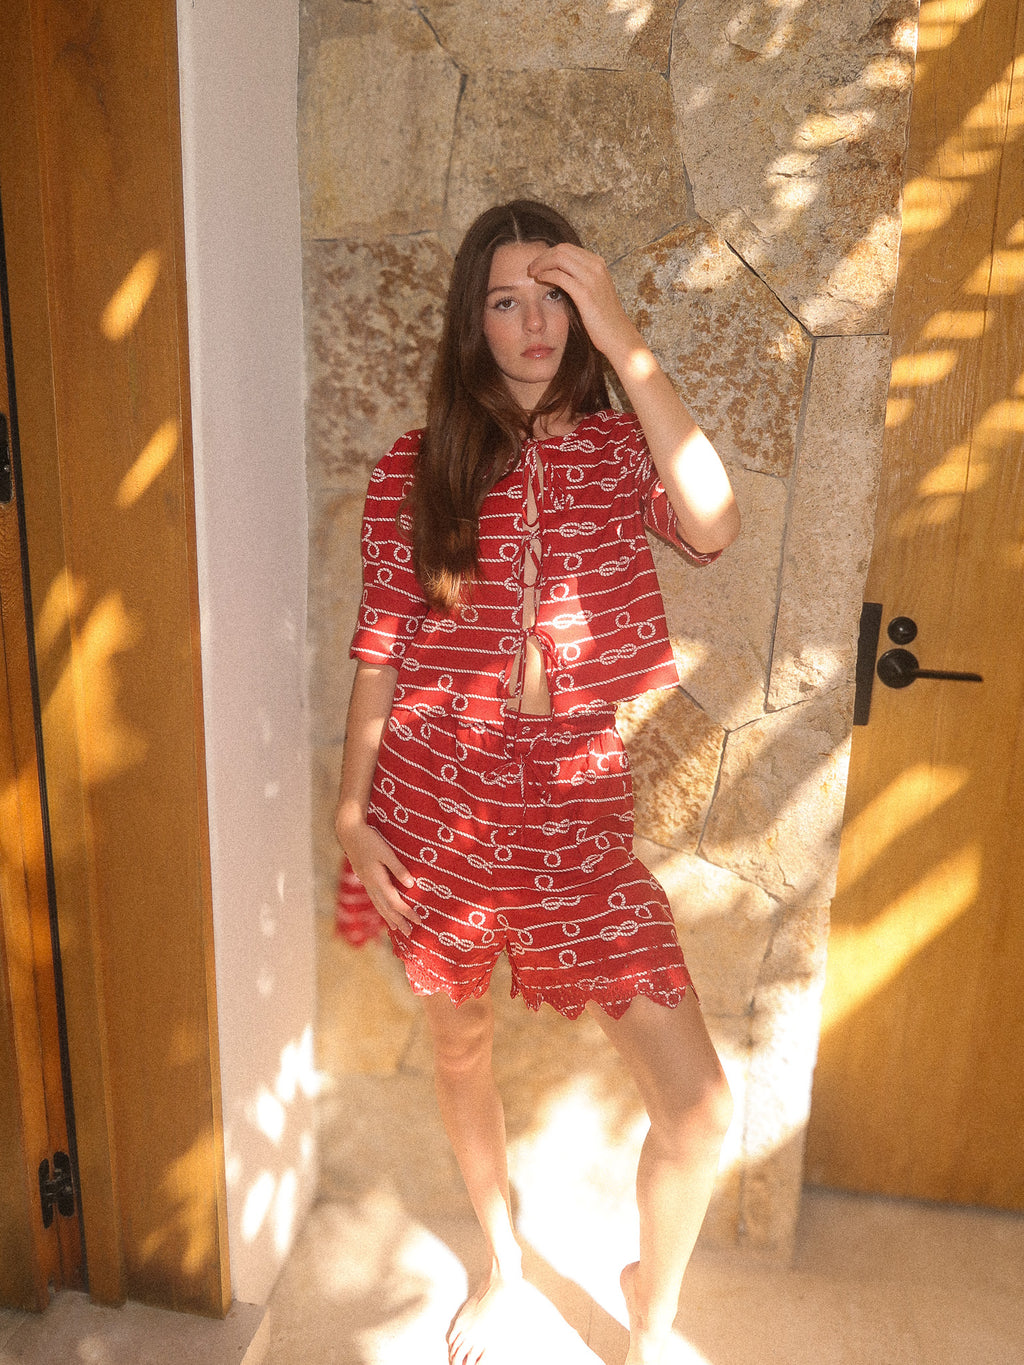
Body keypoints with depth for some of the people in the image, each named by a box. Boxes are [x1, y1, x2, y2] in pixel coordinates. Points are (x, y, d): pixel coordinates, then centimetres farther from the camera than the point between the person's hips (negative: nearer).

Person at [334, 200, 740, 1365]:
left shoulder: (618, 447, 2)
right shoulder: (415, 468, 1)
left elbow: (713, 527, -20)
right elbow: (379, 648, 3)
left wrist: (624, 341, -18)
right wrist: (352, 811, -2)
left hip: (575, 807, 0)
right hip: (433, 799, 1)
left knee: (700, 1107, -3)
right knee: (459, 1049, 19)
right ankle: (504, 1267, 50)